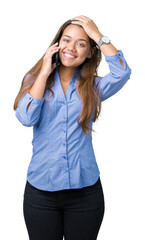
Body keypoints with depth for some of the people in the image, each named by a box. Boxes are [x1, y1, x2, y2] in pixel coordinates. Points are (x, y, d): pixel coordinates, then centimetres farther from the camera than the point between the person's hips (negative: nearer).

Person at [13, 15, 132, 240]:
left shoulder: (93, 86, 3)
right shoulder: (35, 80, 4)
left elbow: (122, 72, -17)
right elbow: (26, 118, -14)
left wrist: (98, 35, -11)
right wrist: (44, 73, -9)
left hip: (85, 190, 1)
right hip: (41, 190, 0)